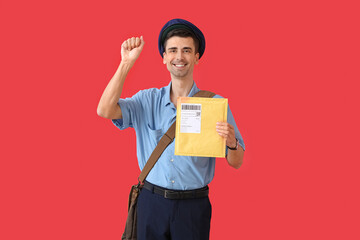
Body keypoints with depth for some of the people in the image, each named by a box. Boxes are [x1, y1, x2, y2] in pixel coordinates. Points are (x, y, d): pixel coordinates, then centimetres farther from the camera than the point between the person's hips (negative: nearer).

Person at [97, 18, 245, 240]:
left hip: (193, 205, -1)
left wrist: (231, 143, -24)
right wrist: (126, 63, -13)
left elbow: (236, 163, -1)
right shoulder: (148, 100, 4)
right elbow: (105, 110, -11)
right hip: (152, 202, 1)